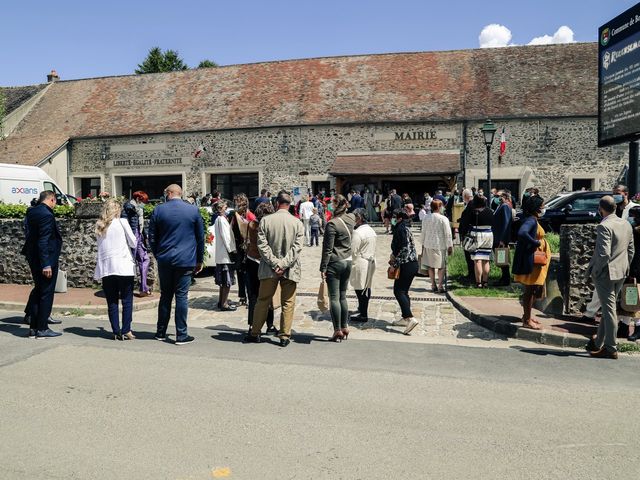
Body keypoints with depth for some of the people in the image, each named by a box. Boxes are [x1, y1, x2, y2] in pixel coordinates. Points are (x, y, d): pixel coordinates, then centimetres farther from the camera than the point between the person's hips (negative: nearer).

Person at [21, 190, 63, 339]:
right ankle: (42, 329, 7)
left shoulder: (31, 212, 9)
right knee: (46, 293, 1)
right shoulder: (47, 215, -19)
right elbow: (44, 241, -22)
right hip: (46, 260, -9)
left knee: (38, 290, 17)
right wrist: (46, 264, -21)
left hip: (33, 259, 9)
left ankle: (33, 327, 23)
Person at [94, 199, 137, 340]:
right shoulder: (122, 222, -2)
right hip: (124, 266, -4)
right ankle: (126, 331, 1)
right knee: (127, 300, 3)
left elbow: (101, 246, 15)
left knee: (112, 302, 7)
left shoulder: (100, 225, 11)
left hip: (106, 268, 4)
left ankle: (116, 332, 8)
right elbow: (133, 243, -1)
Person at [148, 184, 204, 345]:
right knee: (181, 296, 1)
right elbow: (200, 237, 5)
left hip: (164, 260, 2)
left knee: (165, 296, 13)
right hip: (185, 260, -2)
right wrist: (199, 260, 13)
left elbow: (152, 238, 6)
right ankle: (181, 335, 4)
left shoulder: (158, 210, 1)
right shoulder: (193, 210, 0)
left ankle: (161, 332, 21)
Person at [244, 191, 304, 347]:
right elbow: (297, 247, -10)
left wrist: (275, 263, -8)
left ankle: (255, 333, 20)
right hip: (290, 270, -1)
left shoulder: (265, 221, -4)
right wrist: (283, 264, -11)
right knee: (288, 303, 8)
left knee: (263, 301, 12)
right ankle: (284, 336, 12)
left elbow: (262, 245, -8)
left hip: (269, 269, 1)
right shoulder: (297, 223, -4)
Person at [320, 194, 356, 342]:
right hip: (348, 262, 7)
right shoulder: (351, 218, 2)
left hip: (334, 263, -7)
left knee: (334, 298, -1)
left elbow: (327, 249, -15)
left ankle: (338, 331, 1)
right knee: (343, 296, 15)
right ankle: (345, 327, 20)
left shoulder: (332, 224, -17)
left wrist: (323, 268, -10)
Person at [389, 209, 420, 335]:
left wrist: (395, 263, -16)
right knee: (403, 291, 16)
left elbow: (405, 248, -20)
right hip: (412, 264, 10)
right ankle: (405, 318, 22)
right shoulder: (403, 228, 17)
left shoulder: (401, 229, -13)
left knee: (398, 291, -9)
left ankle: (410, 318, -17)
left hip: (407, 265, -10)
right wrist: (394, 256, 11)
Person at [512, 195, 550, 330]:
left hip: (535, 260, 10)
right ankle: (527, 320, 8)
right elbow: (522, 233, -37)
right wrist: (536, 243, -26)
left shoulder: (533, 220, 13)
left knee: (532, 290, 18)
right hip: (531, 260, -10)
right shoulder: (531, 220, -18)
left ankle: (527, 316, 30)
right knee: (530, 290, -1)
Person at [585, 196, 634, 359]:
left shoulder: (604, 226, -19)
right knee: (608, 308, 16)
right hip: (621, 273, 8)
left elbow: (604, 254, -25)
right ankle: (597, 343, 28)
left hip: (605, 273, -8)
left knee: (609, 309, -2)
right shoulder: (626, 224, 8)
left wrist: (595, 271, -13)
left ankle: (611, 349, 6)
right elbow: (631, 251, 13)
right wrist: (625, 268, 20)